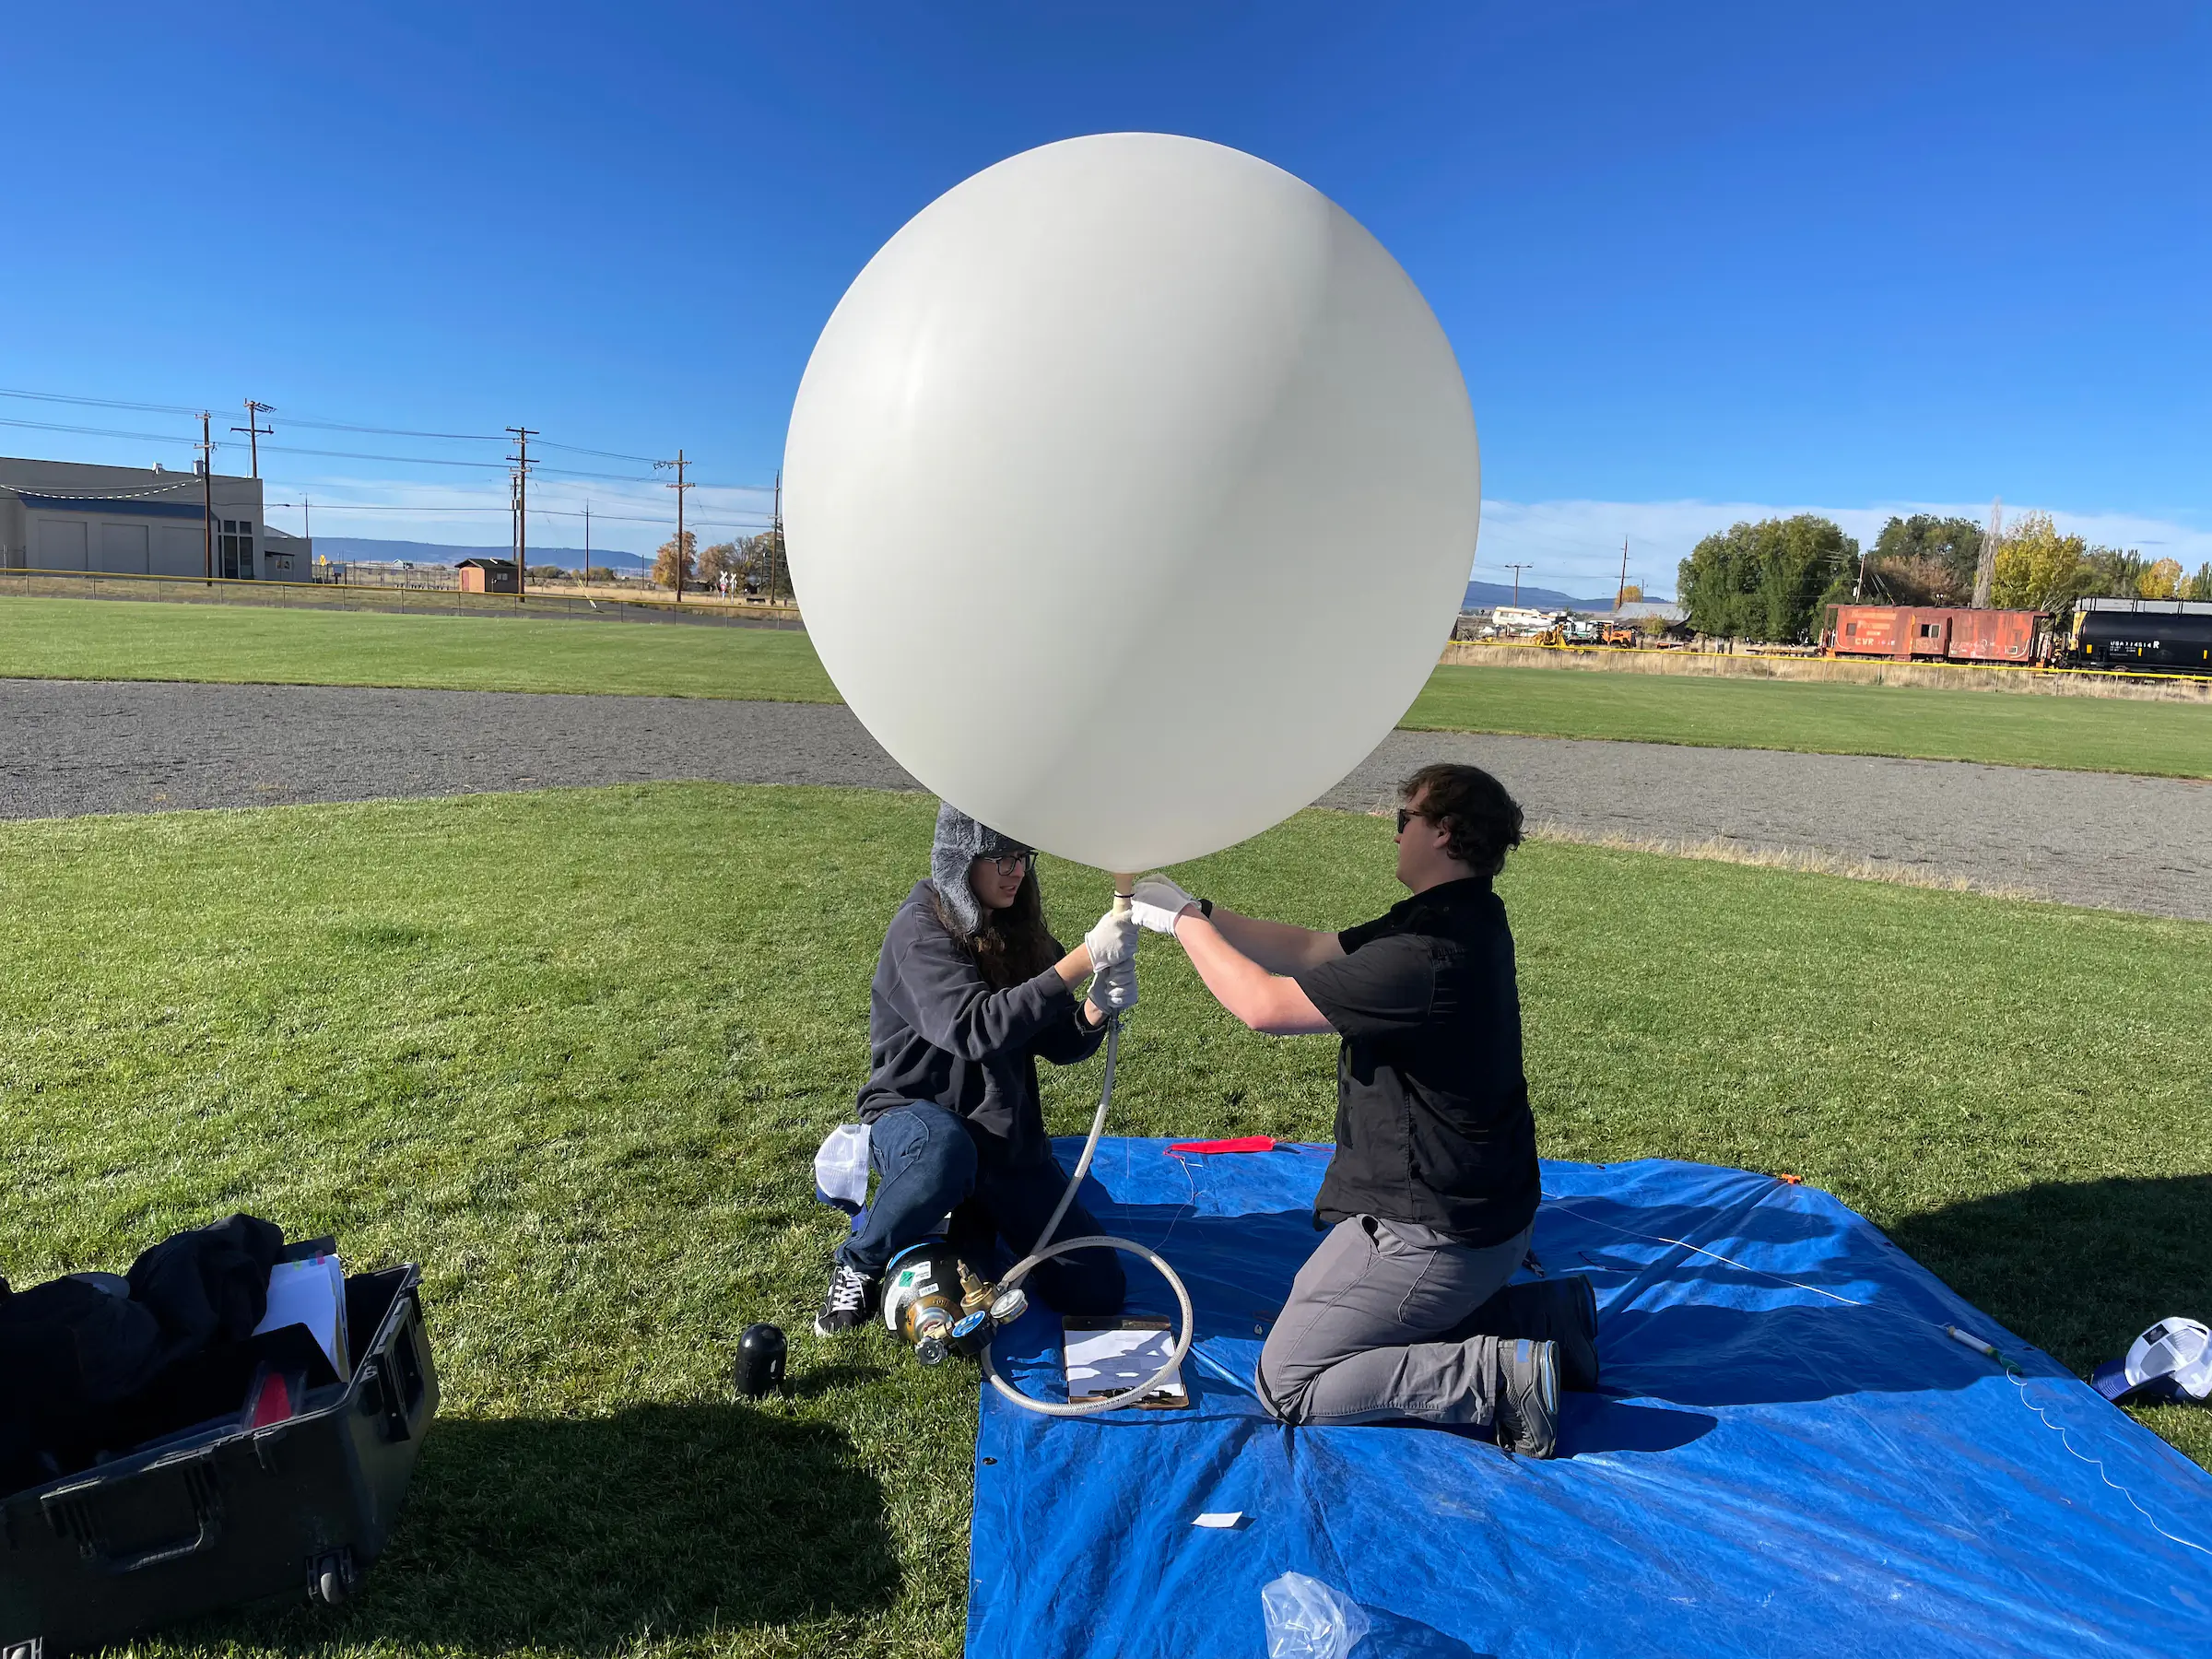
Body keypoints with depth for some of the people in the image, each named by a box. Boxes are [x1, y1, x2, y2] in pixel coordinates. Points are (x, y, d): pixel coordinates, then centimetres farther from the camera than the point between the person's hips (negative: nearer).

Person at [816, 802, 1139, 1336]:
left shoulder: (1019, 932, 3)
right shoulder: (920, 929, -16)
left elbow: (1060, 1046, 2)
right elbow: (974, 1030, -31)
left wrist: (1097, 1010, -21)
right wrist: (1081, 961, -37)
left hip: (1007, 1137, 5)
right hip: (914, 1118, -5)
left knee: (1097, 1292, -3)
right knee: (944, 1152, -43)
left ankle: (977, 1223, 20)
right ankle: (857, 1264, -12)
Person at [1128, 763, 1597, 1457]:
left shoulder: (1429, 955, -29)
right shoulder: (1457, 921, 4)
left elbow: (1265, 1005, -24)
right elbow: (1308, 949, 8)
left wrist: (1185, 921, -11)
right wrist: (1197, 912, 3)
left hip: (1432, 1234, -10)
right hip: (1481, 1209, 10)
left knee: (1286, 1386, 1)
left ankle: (1501, 1374, -6)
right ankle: (1547, 1313, 17)